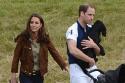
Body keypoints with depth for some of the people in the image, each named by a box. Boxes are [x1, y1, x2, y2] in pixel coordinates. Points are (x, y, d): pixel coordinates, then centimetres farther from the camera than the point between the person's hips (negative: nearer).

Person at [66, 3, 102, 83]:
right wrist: (90, 60, -18)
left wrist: (94, 46, -10)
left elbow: (98, 52, 13)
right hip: (78, 68, -7)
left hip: (92, 67, 7)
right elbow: (73, 50, -27)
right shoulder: (73, 30, -12)